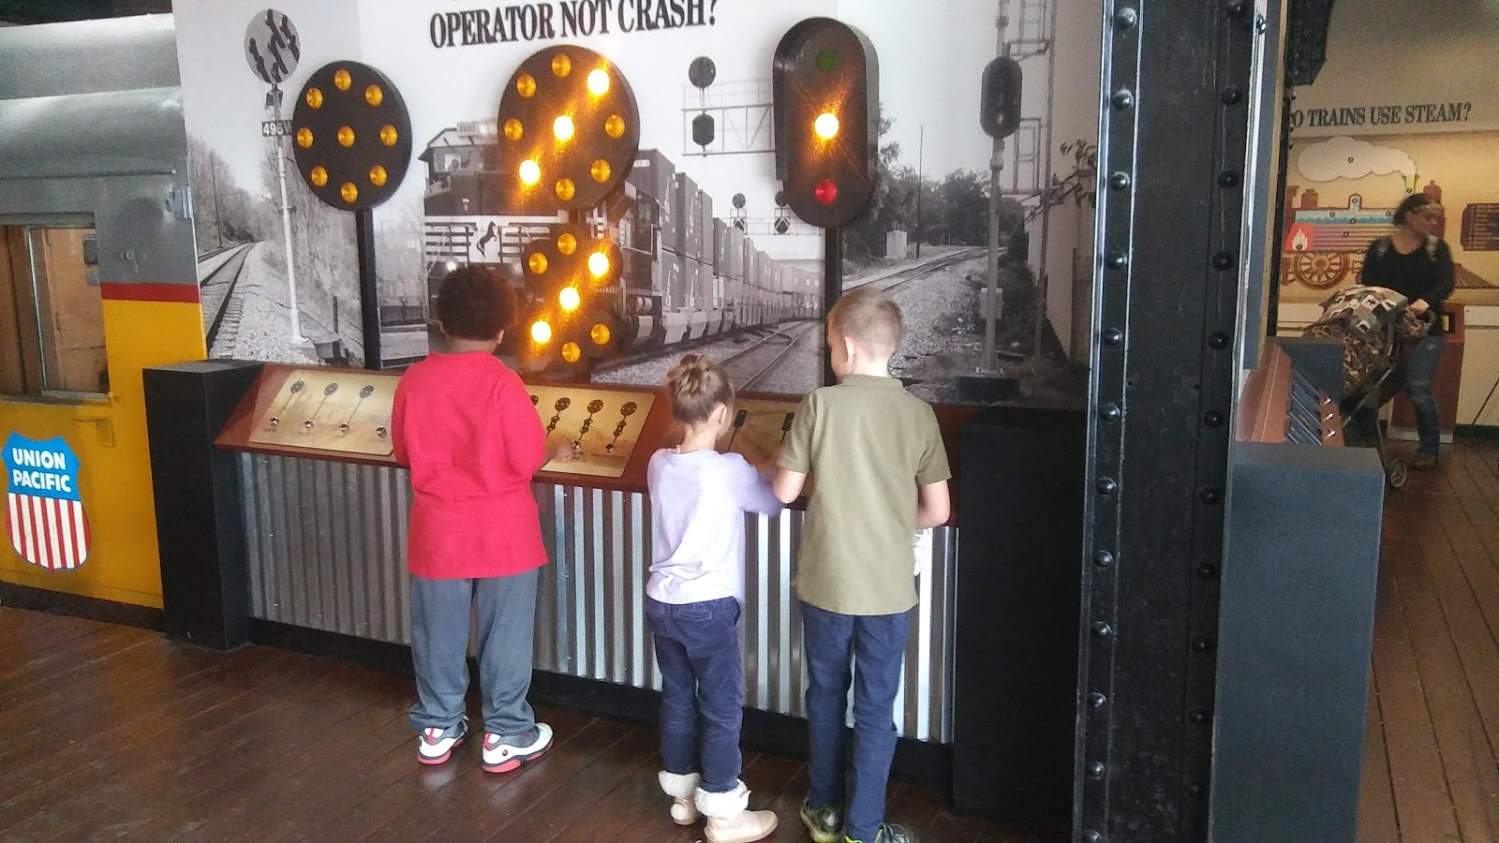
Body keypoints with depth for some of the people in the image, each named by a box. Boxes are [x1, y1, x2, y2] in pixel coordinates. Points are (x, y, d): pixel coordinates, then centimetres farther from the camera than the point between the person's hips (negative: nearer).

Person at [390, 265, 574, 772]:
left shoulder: (413, 380, -4)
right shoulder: (502, 382, -16)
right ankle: (506, 737, 20)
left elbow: (403, 453, 7)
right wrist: (556, 451, 6)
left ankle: (437, 730, 30)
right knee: (504, 637, 9)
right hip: (502, 535, -3)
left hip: (437, 535, 4)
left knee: (438, 635, 17)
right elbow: (527, 461, -14)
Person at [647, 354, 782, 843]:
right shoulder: (730, 471, -18)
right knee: (722, 708, 7)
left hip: (661, 601, 6)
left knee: (677, 699, 19)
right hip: (709, 606, -6)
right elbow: (773, 502, -1)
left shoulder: (658, 464, -1)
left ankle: (682, 794, 33)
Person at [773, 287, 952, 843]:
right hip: (888, 589, 0)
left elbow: (785, 492, -7)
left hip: (825, 583, 0)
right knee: (876, 709, 12)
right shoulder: (918, 414, -7)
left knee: (825, 695, 19)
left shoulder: (820, 405, -12)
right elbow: (937, 512, -4)